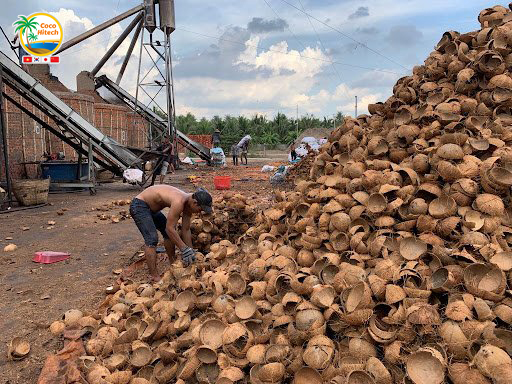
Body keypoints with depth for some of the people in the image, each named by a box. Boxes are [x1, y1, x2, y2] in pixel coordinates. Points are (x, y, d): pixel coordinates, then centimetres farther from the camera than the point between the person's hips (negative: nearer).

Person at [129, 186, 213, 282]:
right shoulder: (179, 202, -33)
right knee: (152, 239, -20)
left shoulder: (188, 203, -6)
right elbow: (170, 228, -29)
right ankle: (155, 277, -16)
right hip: (139, 206, -10)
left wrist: (190, 251, 4)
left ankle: (173, 265, 28)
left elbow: (186, 230, 3)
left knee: (170, 234, 14)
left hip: (151, 208, 10)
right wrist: (184, 249, -24)